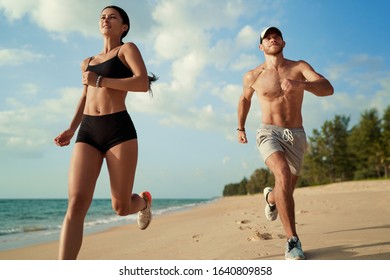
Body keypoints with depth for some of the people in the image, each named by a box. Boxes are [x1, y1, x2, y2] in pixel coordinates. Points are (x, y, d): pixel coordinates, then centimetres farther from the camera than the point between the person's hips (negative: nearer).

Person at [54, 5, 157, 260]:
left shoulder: (128, 49, 8)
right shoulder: (88, 62, 24)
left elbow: (143, 83, -10)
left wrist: (99, 80, -8)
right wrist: (71, 129, 21)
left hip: (119, 129, -4)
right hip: (88, 132, 4)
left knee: (121, 207, 2)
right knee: (76, 204, -13)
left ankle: (144, 201, 40)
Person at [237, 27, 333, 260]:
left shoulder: (299, 67, -1)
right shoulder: (253, 76, 1)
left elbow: (328, 89, -16)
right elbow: (244, 100, 22)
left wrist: (301, 85, -36)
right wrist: (241, 128, 28)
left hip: (296, 136, 2)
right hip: (270, 133, -2)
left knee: (286, 193, 14)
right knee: (283, 175, -32)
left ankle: (270, 197, 53)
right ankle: (293, 241, -25)